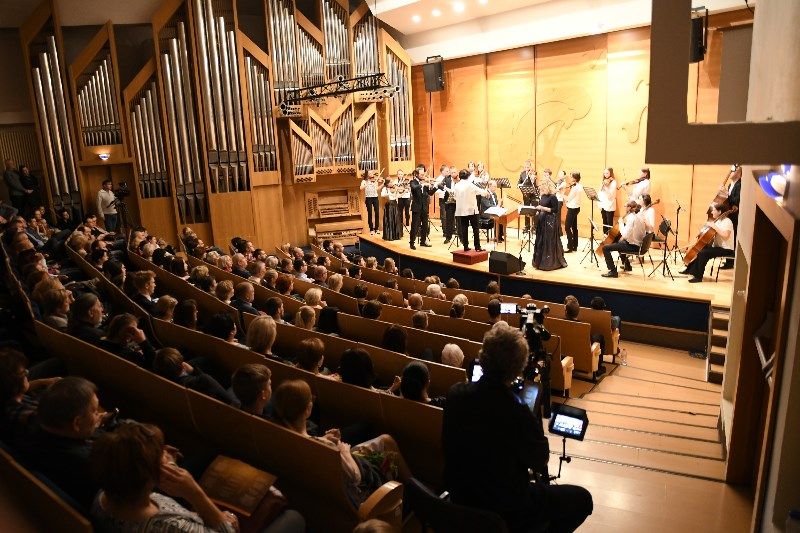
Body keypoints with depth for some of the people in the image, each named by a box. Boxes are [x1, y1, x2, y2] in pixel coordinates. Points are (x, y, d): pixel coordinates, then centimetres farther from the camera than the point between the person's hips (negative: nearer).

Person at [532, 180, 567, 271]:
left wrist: (543, 208, -20)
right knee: (540, 241, 11)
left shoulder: (552, 197, -12)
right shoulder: (543, 196, 11)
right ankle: (540, 261, 21)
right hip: (542, 221, 8)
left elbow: (555, 210, -17)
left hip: (550, 222, -8)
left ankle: (550, 263, 5)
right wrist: (537, 208, 1)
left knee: (549, 242, -3)